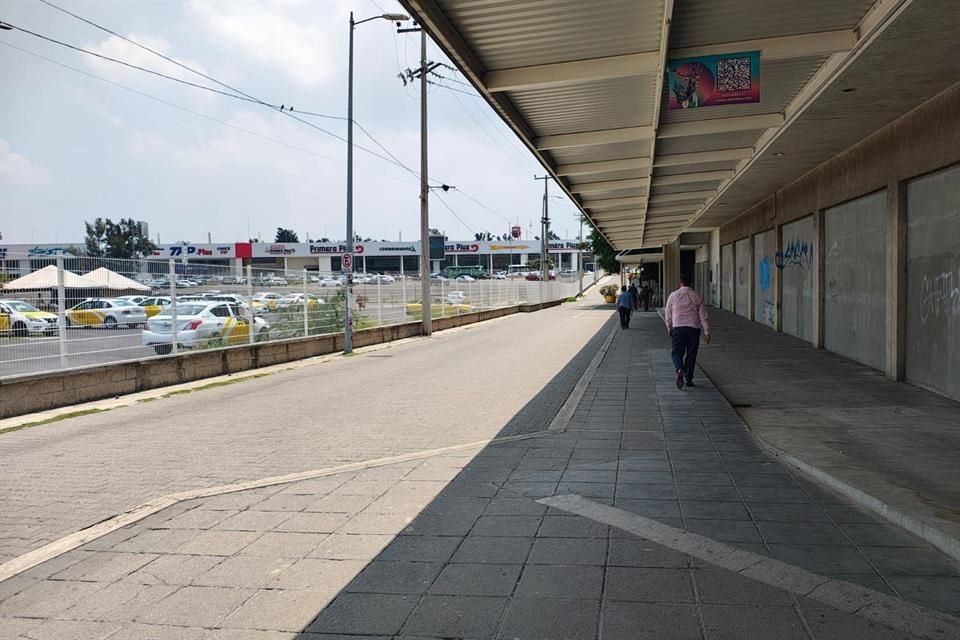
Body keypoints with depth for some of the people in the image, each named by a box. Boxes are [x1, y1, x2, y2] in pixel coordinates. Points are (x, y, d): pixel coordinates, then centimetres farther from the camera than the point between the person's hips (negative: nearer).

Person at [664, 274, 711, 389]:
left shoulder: (673, 295, 0)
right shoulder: (697, 296, 2)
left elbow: (667, 313, 7)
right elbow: (703, 315, 0)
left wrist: (669, 328, 20)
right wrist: (706, 332, 3)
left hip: (678, 328, -1)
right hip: (694, 328, 1)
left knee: (677, 352, 5)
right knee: (691, 354, 10)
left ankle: (680, 370, -24)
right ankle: (688, 379, 14)